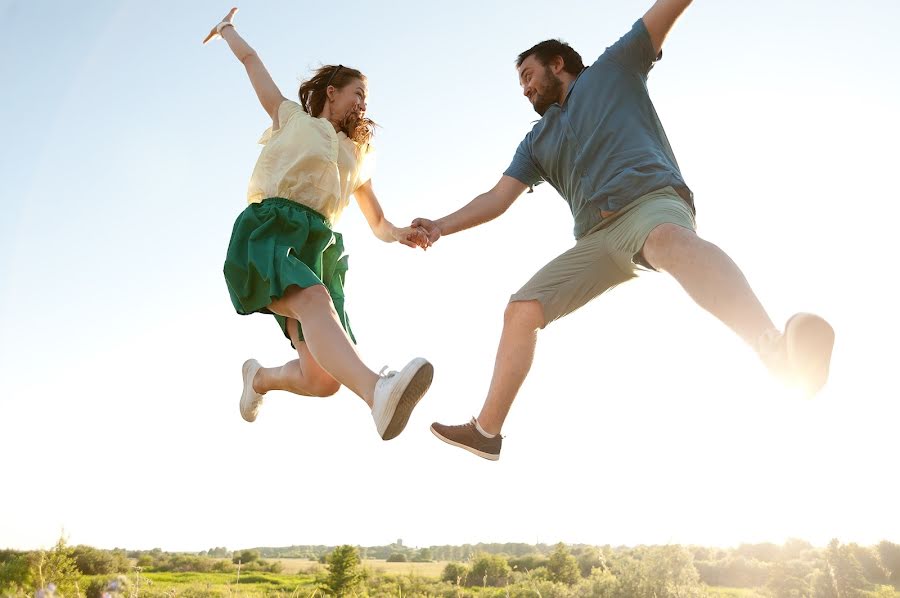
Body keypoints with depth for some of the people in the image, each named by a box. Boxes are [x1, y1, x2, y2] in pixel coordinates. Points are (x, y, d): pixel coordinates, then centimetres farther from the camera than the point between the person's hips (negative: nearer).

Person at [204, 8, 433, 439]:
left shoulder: (357, 159, 31)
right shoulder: (290, 116, 23)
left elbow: (379, 225, 29)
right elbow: (249, 59, 33)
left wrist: (401, 234, 5)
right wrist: (227, 29, 53)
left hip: (316, 250, 4)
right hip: (267, 236, -4)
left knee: (323, 380, -13)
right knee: (315, 300, -38)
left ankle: (260, 377, 21)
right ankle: (379, 393, -65)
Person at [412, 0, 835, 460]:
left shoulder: (614, 68, 18)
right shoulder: (537, 141, 27)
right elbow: (498, 198, 17)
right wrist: (441, 226, 3)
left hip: (651, 199, -6)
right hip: (597, 237, 6)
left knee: (672, 241, -41)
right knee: (521, 311, -1)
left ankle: (776, 349, -67)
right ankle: (486, 432, 9)